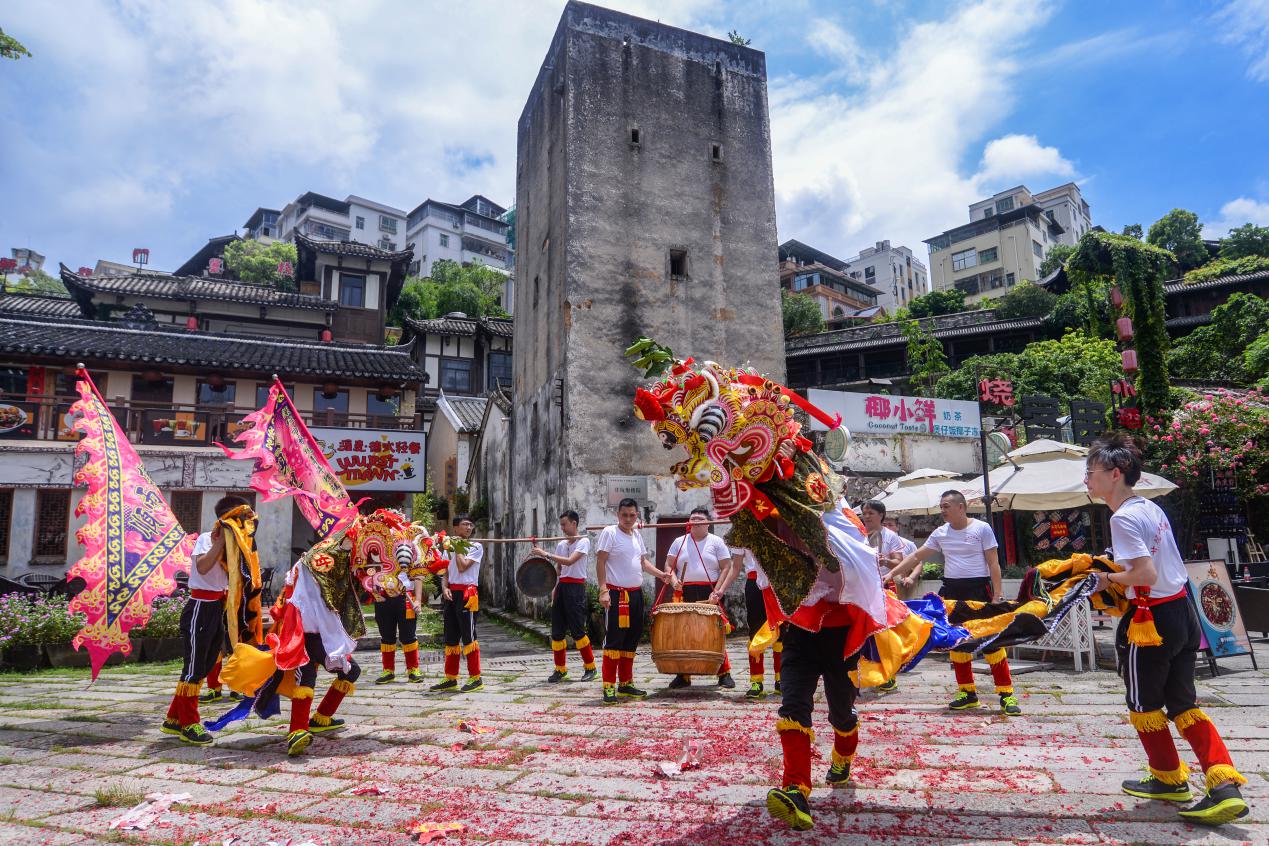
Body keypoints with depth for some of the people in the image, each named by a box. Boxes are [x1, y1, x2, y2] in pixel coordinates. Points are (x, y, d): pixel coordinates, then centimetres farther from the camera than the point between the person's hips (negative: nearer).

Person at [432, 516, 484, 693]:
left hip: (466, 593, -6)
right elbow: (445, 573, 13)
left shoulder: (476, 547, -1)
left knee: (468, 636, -6)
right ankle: (451, 679, 19)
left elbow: (462, 567, -15)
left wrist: (458, 548, -5)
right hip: (451, 593, 6)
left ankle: (475, 678, 1)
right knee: (451, 637, 11)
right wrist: (444, 588, -5)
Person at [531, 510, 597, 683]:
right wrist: (553, 592, 10)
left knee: (577, 630, -6)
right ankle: (560, 669, 15)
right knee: (557, 631, 6)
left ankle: (590, 667, 8)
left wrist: (545, 554, -21)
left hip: (575, 587, -7)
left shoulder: (583, 541, -7)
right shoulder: (561, 545, 14)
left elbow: (570, 561, -21)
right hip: (561, 587, 7)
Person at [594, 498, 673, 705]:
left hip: (636, 594, 8)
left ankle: (625, 683, 22)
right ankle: (609, 687, -1)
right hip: (616, 594, -7)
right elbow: (600, 561, -11)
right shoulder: (609, 532, -6)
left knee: (631, 640, 12)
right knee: (614, 640, -7)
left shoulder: (636, 534, 14)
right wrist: (603, 590, -19)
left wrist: (660, 574, 7)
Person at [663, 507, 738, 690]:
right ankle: (683, 675, 11)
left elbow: (726, 568, 1)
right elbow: (669, 565, 11)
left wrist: (718, 591, -10)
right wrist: (673, 580, -9)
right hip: (685, 594, 2)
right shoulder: (679, 542, 13)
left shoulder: (716, 542, 6)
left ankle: (724, 673, 6)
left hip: (709, 594, -2)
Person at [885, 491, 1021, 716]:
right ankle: (967, 692, 19)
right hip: (951, 590, 5)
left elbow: (993, 564, -4)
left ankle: (1006, 694, 2)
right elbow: (916, 557, 12)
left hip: (978, 588, -5)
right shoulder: (940, 533, 8)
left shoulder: (981, 528, -3)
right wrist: (891, 573, 7)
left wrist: (997, 596, -10)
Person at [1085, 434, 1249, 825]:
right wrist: (1116, 565, 16)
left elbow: (1146, 575, -26)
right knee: (1182, 704, 16)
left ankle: (1170, 779, 28)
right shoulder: (1151, 508, 8)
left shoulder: (1123, 518, -20)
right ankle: (1226, 786, 8)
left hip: (1152, 621, -9)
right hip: (1183, 613, 9)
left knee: (1143, 705, 12)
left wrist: (1108, 578, -11)